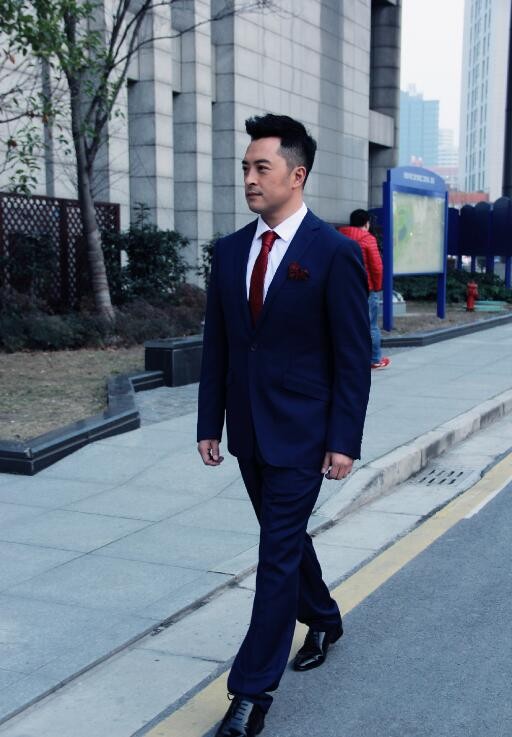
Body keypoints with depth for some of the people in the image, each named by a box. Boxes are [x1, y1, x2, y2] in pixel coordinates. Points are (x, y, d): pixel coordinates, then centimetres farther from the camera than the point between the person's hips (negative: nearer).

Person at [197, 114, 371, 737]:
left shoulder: (334, 253, -12)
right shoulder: (230, 251, 5)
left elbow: (353, 356, -11)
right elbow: (216, 344, 9)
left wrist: (345, 441, -13)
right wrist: (209, 422, 8)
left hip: (300, 432, -6)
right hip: (248, 432, 6)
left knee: (278, 553, -3)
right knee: (285, 538, 21)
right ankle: (323, 620, 45)